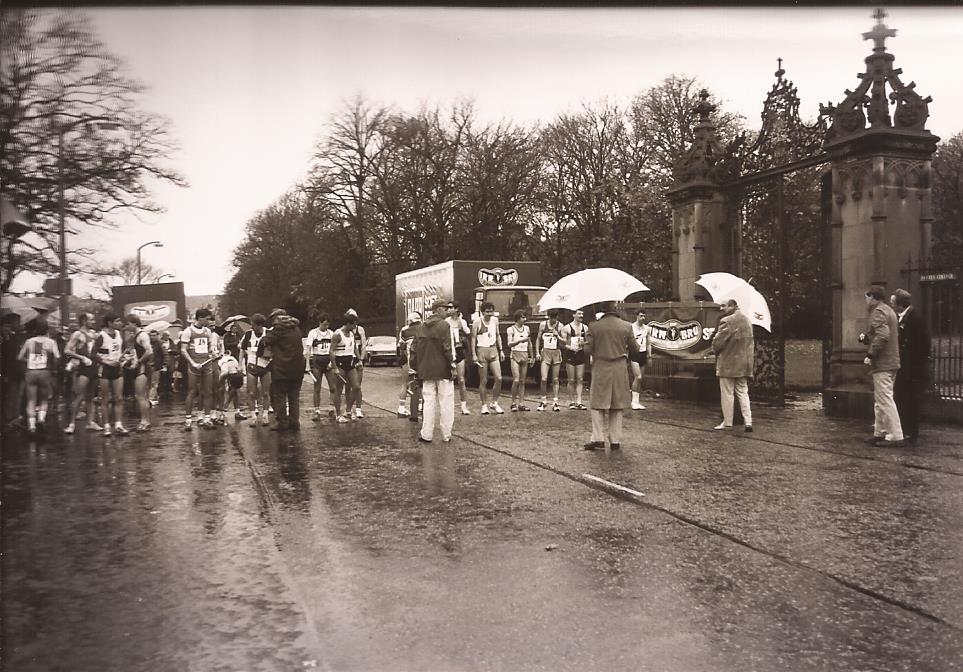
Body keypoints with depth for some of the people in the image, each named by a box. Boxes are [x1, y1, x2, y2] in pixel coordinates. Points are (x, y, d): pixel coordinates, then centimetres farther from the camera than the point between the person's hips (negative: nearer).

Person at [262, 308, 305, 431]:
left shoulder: (278, 328, -9)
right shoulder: (296, 328, 10)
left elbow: (266, 342, -7)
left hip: (281, 368, -6)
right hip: (297, 368, 6)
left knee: (279, 396, 4)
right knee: (294, 397, 13)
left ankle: (282, 423, 4)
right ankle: (294, 422, 14)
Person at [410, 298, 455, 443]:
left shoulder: (421, 327, 9)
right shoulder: (444, 325, -11)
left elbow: (414, 348, 10)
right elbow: (447, 348, -16)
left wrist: (416, 367, 16)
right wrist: (452, 365, -10)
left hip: (426, 370, 5)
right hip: (443, 370, -5)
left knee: (428, 401, 10)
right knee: (446, 403, 4)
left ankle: (426, 434, 10)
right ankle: (446, 435, 9)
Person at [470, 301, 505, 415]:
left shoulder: (495, 320, 9)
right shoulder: (477, 322, -5)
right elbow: (473, 338, -5)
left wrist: (501, 350, 14)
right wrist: (474, 354, -11)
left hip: (493, 351, 4)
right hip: (482, 351, -4)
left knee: (498, 378, -5)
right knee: (483, 381, 1)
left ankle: (494, 403, 11)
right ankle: (484, 405, 11)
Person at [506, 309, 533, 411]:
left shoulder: (527, 328, 13)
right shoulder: (511, 329, -1)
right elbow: (509, 344, -12)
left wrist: (531, 356, 18)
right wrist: (521, 340, -23)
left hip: (525, 355, 5)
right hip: (515, 354, -5)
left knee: (522, 381, 5)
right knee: (516, 380, -13)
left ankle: (521, 404, 7)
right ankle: (513, 403, -3)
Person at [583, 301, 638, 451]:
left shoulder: (594, 326, -9)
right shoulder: (626, 326, -4)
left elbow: (588, 350, -7)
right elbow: (635, 349, 4)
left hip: (601, 369, -2)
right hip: (620, 370, 2)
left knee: (598, 405, 8)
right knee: (617, 407, 10)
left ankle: (598, 438, -1)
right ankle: (615, 441, 13)